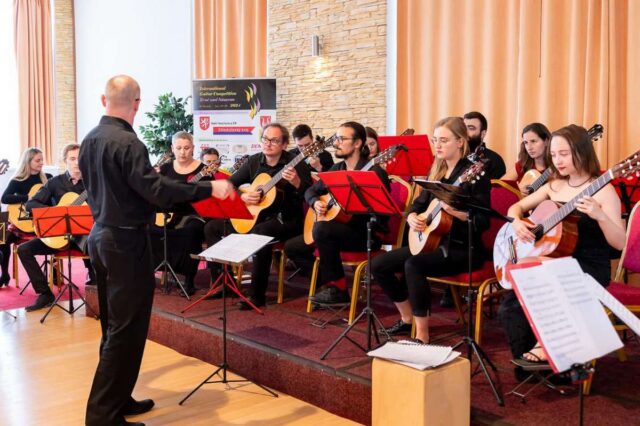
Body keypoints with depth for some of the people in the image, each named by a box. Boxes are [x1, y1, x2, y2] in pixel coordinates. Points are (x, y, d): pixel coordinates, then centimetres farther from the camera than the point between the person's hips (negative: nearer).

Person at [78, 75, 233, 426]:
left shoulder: (89, 140, 9)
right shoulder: (126, 142, -18)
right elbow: (155, 189, -26)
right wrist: (209, 188, -23)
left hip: (100, 236, 9)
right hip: (125, 240, -9)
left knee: (113, 324, 17)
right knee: (126, 328, -3)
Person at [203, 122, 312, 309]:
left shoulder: (295, 162, -10)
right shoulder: (254, 161, 6)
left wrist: (296, 182, -37)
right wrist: (242, 196, -10)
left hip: (286, 219, -6)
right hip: (254, 216, 7)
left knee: (260, 232, -39)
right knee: (212, 227, -1)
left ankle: (257, 295, -28)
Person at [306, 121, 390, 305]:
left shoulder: (373, 171, -12)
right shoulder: (337, 169, 12)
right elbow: (311, 190, 20)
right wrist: (315, 202, -3)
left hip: (368, 233, -7)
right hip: (343, 228, 8)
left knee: (322, 229, -31)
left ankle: (338, 288, -17)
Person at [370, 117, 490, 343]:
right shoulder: (436, 171, 11)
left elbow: (483, 222, -17)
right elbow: (419, 203, 17)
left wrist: (455, 211, -33)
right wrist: (412, 217, -6)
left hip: (463, 248, -8)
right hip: (431, 241, 8)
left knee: (413, 265, -34)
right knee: (378, 264, -4)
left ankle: (422, 335, -23)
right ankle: (407, 318, 12)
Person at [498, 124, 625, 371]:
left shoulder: (602, 191, -9)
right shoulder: (554, 186, 8)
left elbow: (620, 244, -15)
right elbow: (516, 207, 16)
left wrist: (599, 215, -33)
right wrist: (517, 222, -7)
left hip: (590, 269, -5)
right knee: (510, 305, -16)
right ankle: (527, 361, 6)